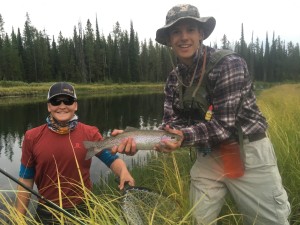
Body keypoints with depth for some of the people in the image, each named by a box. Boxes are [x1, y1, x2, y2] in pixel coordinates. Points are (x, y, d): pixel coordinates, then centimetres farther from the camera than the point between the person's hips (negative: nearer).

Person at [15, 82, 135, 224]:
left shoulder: (90, 134, -7)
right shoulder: (32, 137, -4)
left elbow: (112, 159, -4)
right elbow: (26, 181, 1)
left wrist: (124, 171, -26)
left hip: (82, 210, 0)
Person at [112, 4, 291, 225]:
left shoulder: (228, 63, -18)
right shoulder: (174, 78, 0)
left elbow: (224, 124, -22)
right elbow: (171, 126, -5)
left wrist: (185, 136, -37)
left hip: (248, 155, -4)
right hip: (208, 156, 5)